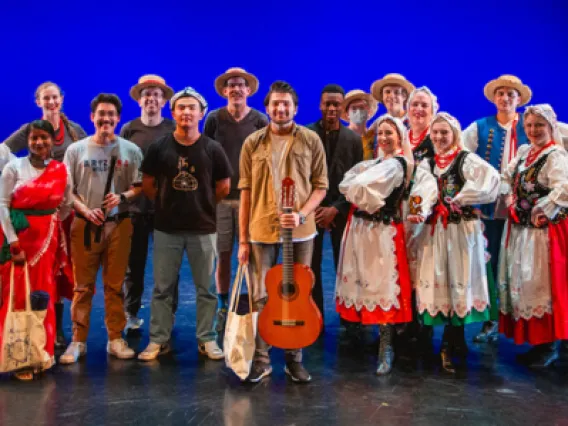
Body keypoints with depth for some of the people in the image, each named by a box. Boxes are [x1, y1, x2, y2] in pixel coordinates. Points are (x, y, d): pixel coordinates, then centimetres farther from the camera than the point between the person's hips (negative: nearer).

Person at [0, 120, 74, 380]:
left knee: (44, 295, 6)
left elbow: (66, 207, 15)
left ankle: (40, 353, 19)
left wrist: (49, 226, 9)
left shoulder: (61, 171, 4)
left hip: (48, 240, 3)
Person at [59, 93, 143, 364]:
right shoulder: (76, 150, 5)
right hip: (85, 224, 0)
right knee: (83, 286, 3)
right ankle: (78, 341, 11)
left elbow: (140, 186, 6)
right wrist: (86, 210, -10)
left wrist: (123, 196, -13)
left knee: (115, 285, 6)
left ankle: (116, 339, 15)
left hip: (119, 224, 0)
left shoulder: (131, 151, 5)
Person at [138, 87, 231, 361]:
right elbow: (147, 183, 9)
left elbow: (224, 186, 8)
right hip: (166, 229, 0)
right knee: (162, 287, 6)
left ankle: (207, 339, 17)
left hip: (203, 229, 0)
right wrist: (167, 204, 8)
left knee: (206, 288, 6)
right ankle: (158, 340, 16)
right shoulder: (159, 147, -1)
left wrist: (203, 205, 10)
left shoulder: (212, 149, -2)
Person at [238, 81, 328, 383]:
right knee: (260, 297, 4)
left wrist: (302, 214, -15)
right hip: (261, 230, 0)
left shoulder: (311, 141, 1)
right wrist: (242, 240, 0)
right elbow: (246, 193, 3)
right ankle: (261, 360, 16)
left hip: (300, 231, 0)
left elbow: (320, 187, 3)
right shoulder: (253, 143, 3)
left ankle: (294, 359, 20)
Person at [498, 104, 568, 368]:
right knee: (522, 284, 12)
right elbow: (507, 179, 17)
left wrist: (543, 213, -20)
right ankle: (534, 340, 24)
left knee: (542, 285, -3)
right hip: (520, 229, 8)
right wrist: (512, 203, 2)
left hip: (543, 232, -8)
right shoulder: (523, 152, 11)